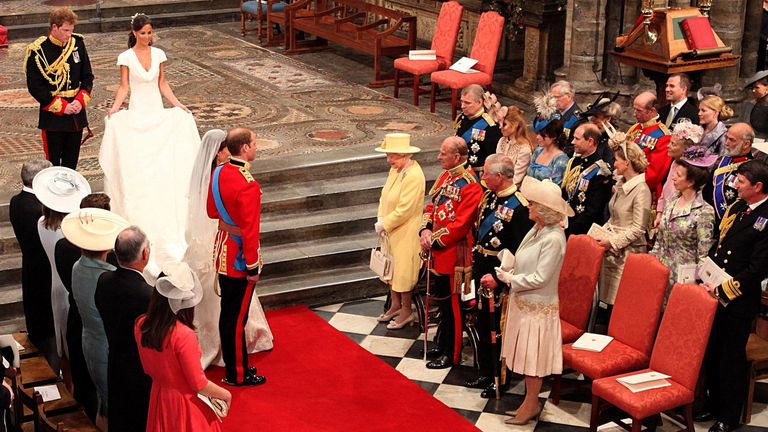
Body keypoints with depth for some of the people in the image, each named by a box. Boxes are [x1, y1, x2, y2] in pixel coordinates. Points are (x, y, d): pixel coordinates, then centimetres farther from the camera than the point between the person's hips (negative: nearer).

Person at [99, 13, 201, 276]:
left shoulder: (159, 54, 3)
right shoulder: (126, 57, -6)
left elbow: (162, 84, 8)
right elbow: (124, 86, -4)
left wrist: (177, 105, -1)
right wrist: (116, 106, -19)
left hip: (158, 110, 3)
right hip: (136, 112, -3)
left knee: (161, 161, 2)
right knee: (136, 161, -2)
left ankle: (163, 213, 12)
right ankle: (139, 212, 7)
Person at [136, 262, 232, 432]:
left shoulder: (141, 325, -10)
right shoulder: (183, 335, -29)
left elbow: (148, 369, 4)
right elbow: (199, 384, -20)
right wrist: (225, 394, -3)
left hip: (158, 397, 6)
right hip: (184, 403, -6)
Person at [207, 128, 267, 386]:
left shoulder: (218, 173, 0)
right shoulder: (248, 185, -26)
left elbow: (211, 211, 13)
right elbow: (250, 230, -24)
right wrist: (252, 267, -17)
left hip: (222, 252, 8)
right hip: (239, 258, -8)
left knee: (228, 313, 19)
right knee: (237, 317, 3)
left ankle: (232, 363, 33)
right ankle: (238, 375, 15)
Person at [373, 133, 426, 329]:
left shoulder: (414, 176, -24)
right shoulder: (395, 170, 3)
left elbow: (404, 209, -25)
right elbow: (385, 196, 11)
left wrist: (384, 224, -15)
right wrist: (381, 220, -2)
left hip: (405, 233, -9)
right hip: (390, 230, 9)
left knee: (403, 271, 4)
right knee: (391, 268, 19)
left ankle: (406, 311, 19)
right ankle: (395, 305, 34)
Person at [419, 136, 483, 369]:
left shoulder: (470, 186, -19)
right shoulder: (445, 176, 9)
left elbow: (461, 224, -21)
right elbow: (432, 205, 13)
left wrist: (435, 240, -16)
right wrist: (425, 230, -4)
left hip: (453, 254, -8)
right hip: (436, 252, 8)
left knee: (451, 304, 3)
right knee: (441, 300, 19)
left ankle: (451, 354, 14)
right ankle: (443, 345, 32)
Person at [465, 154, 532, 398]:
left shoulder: (518, 207, -21)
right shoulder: (488, 196, 5)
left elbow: (519, 251, -22)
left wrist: (498, 277, -24)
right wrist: (475, 263, 13)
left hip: (500, 276, -8)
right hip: (481, 270, 8)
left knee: (498, 328, 4)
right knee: (482, 325, 19)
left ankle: (499, 379, 19)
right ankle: (484, 373, 34)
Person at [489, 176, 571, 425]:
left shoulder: (553, 239, -23)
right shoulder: (536, 231, 4)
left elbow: (539, 278, -23)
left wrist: (507, 279, -15)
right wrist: (499, 277, -3)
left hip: (538, 307, -9)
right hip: (523, 302, 9)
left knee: (532, 356, 4)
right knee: (526, 355, 17)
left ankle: (531, 404, 19)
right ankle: (530, 401, 29)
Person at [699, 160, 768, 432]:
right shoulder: (736, 208, 7)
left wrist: (722, 291, -17)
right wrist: (707, 279, 4)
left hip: (738, 302, -7)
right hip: (715, 296, 7)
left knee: (731, 358, 7)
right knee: (711, 353, 18)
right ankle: (713, 406, 36)